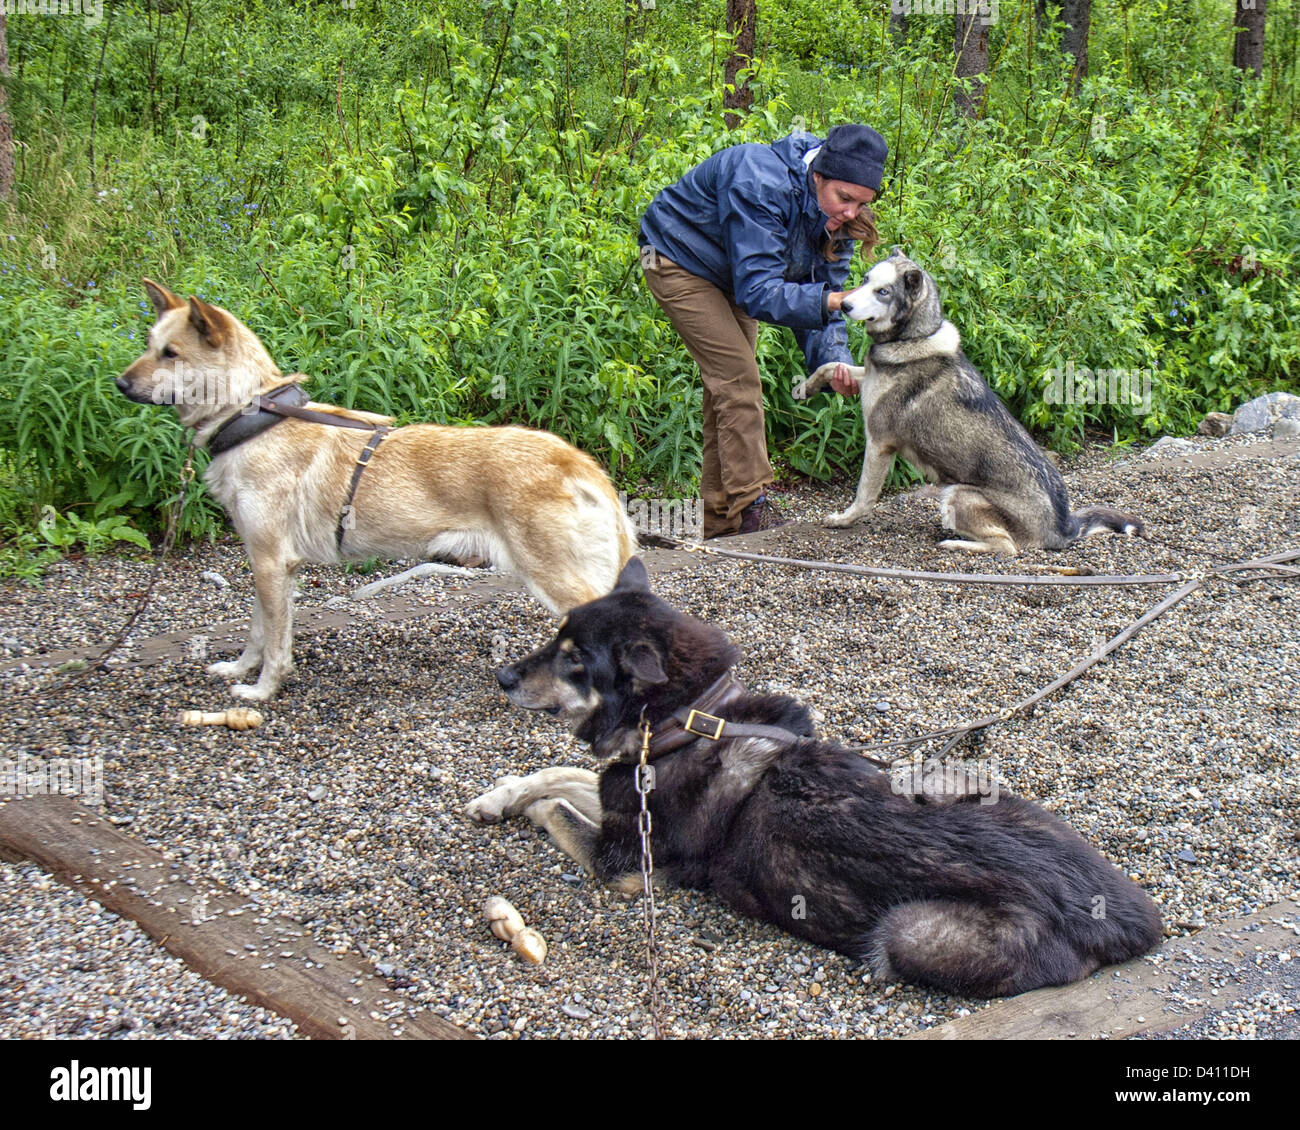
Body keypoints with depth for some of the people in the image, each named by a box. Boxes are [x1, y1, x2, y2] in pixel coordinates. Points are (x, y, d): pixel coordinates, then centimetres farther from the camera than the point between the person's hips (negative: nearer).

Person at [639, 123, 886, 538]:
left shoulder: (836, 216, -14)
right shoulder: (761, 185, -38)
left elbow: (818, 291, -13)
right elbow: (758, 292, -41)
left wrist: (834, 358, -31)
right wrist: (834, 301, -52)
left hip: (733, 276, 8)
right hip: (679, 260, -8)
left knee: (731, 385, 6)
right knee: (737, 380, -17)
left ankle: (721, 521, 11)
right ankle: (749, 511, -13)